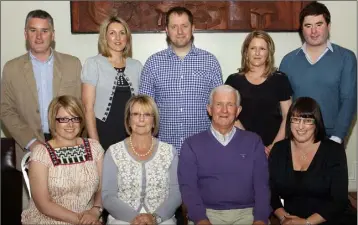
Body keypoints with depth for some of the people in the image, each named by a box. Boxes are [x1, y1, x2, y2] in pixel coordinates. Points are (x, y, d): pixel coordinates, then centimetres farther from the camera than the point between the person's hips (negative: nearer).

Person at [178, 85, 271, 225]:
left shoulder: (254, 142, 10)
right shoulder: (192, 145, 6)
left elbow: (261, 184, 4)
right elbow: (188, 187, -1)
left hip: (247, 212, 2)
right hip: (208, 213, -1)